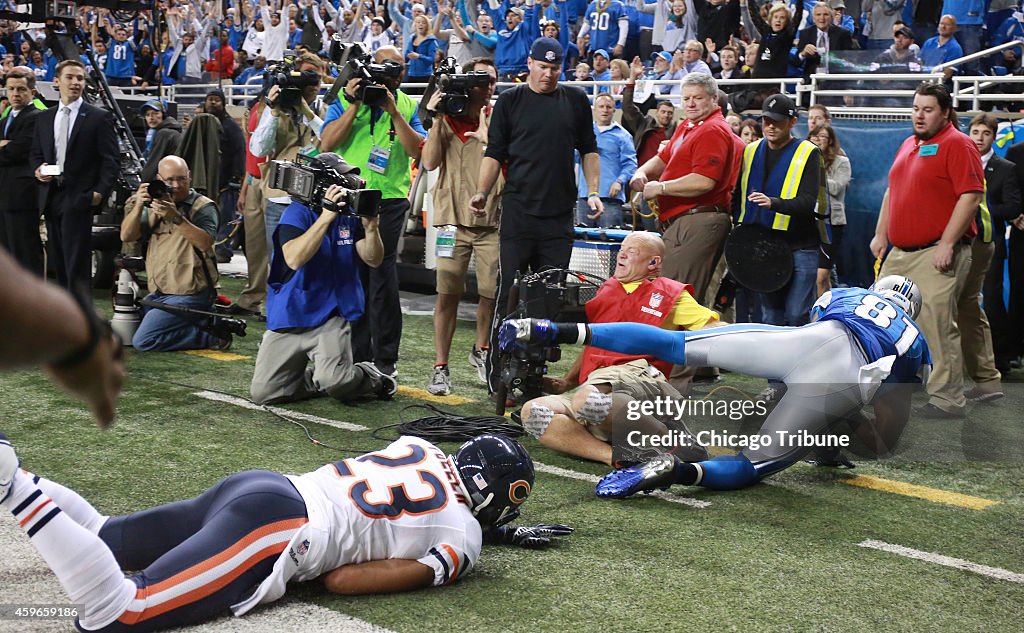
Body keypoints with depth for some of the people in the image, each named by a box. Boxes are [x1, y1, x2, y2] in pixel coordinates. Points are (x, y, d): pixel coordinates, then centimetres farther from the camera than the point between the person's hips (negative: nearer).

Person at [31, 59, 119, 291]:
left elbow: (111, 159, -4)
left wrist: (100, 192, -15)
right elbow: (35, 153, 21)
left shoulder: (99, 118, -1)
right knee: (59, 261, 10)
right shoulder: (44, 118, 14)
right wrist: (38, 169, -1)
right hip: (51, 197, 5)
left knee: (77, 263, -9)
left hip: (79, 199, -5)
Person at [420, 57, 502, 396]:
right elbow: (430, 162, -4)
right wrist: (436, 119, -8)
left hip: (492, 218, 1)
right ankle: (441, 367, 3)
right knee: (447, 292, -3)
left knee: (491, 292, 4)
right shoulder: (448, 119, 6)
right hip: (453, 215, -1)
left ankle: (481, 350, 29)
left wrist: (486, 136, -16)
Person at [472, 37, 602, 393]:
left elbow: (588, 150, 16)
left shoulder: (576, 101, 11)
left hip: (560, 214, 2)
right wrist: (482, 192, -7)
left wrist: (593, 192, 6)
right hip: (518, 211, -2)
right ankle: (498, 373, 4)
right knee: (509, 292, -3)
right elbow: (494, 153, 5)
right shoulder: (510, 101, 5)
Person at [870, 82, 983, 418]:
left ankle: (948, 400, -4)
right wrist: (881, 235, 17)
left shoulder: (958, 145, -8)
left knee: (937, 326, -11)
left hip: (937, 254, -9)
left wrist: (947, 244, -19)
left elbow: (971, 197, -16)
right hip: (900, 253, 9)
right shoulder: (908, 145, 18)